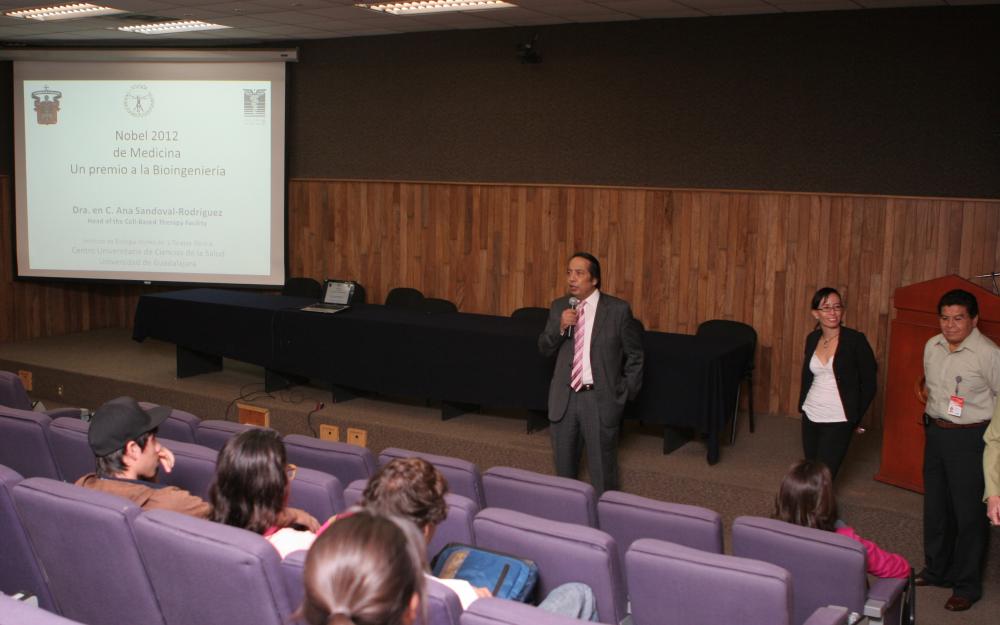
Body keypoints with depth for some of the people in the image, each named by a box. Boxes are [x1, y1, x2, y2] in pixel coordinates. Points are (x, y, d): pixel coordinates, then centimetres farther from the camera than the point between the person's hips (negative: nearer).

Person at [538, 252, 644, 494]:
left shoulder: (618, 309, -7)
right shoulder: (559, 307, 4)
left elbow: (635, 355, 0)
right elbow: (544, 348, 4)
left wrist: (626, 392, -2)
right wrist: (560, 327, -14)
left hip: (600, 399, -4)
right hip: (564, 397, 4)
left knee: (602, 464, 3)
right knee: (564, 463, 16)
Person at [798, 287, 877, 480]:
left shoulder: (855, 340, -10)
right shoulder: (812, 339, 5)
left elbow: (869, 384, -4)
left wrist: (854, 418, -1)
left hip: (838, 421, -5)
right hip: (811, 417, 5)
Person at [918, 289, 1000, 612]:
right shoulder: (932, 347, 4)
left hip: (970, 438, -7)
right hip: (935, 433, 7)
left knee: (969, 512, 0)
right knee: (935, 507, 17)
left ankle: (967, 586, 13)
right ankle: (936, 570, 34)